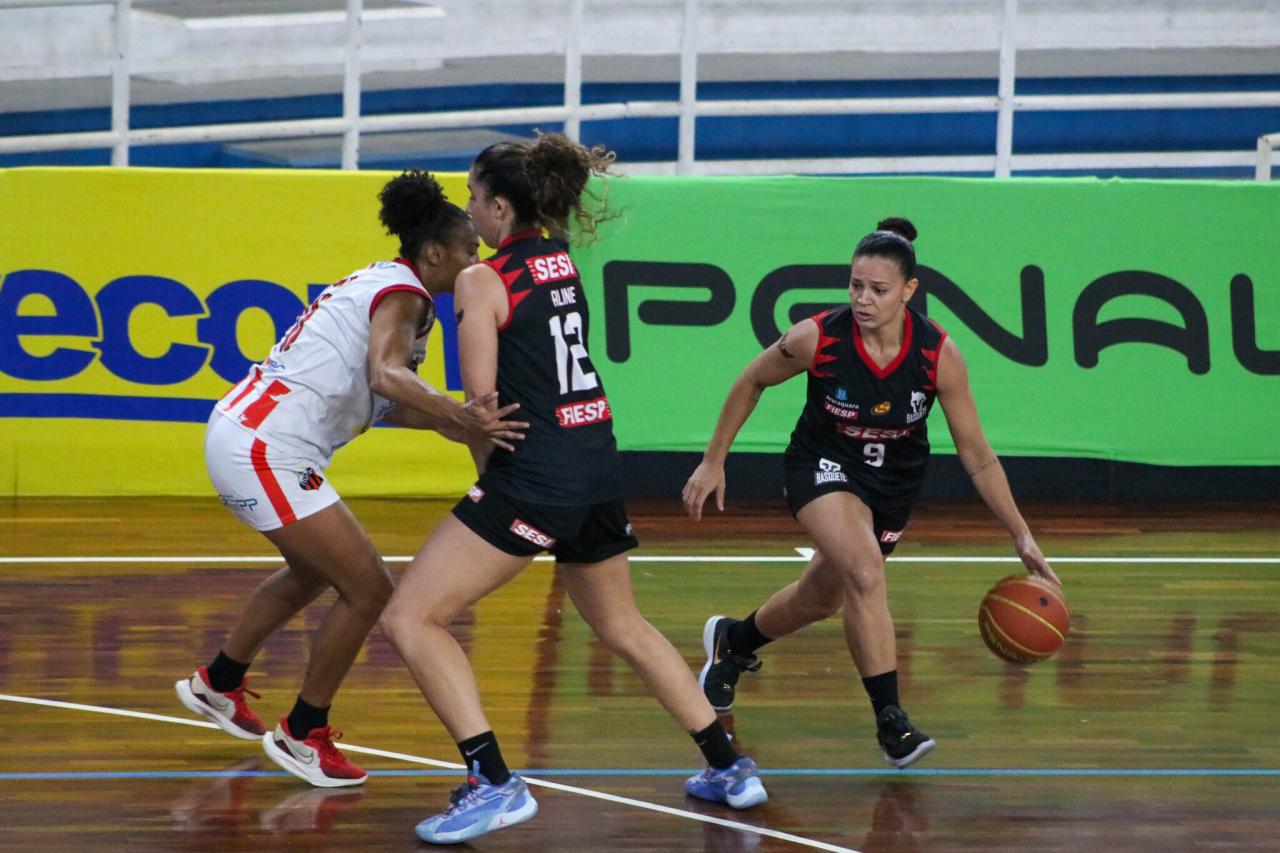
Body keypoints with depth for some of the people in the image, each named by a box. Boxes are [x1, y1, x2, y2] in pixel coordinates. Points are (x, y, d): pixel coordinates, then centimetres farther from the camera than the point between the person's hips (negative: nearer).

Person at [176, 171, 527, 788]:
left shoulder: (379, 285, 16)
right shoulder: (403, 293, -13)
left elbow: (385, 403, 12)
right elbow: (386, 375, -34)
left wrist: (463, 419, 0)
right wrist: (458, 418, -46)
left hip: (244, 433, 11)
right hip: (264, 452, -11)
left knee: (314, 571, 31)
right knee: (367, 588, -8)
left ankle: (217, 682, 46)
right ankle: (302, 735, 6)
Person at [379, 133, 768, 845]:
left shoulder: (481, 280, -9)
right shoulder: (562, 260, 11)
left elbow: (483, 402, -13)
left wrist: (489, 470, 4)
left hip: (535, 477, -8)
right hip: (599, 468, 8)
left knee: (410, 618, -4)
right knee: (624, 627, 27)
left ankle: (495, 784, -14)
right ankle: (730, 767, 30)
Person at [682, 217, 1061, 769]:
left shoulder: (938, 355, -22)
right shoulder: (817, 338, -25)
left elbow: (975, 454, -13)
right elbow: (753, 381, -5)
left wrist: (1021, 535, -15)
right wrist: (713, 461, -1)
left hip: (893, 483, 3)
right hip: (823, 467, -3)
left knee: (821, 600, 18)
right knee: (864, 571, -29)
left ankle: (733, 641, 49)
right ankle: (890, 721, -22)